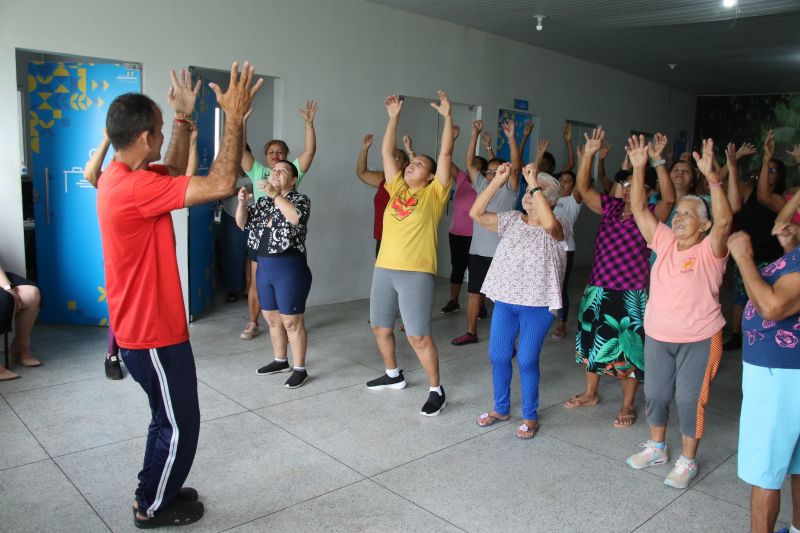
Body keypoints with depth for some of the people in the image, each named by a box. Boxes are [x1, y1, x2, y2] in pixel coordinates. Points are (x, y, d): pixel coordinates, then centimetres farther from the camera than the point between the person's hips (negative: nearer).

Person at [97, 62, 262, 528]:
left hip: (147, 326, 10)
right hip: (154, 332, -10)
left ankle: (156, 490, 40)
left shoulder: (121, 176, 5)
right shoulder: (134, 187, -27)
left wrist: (184, 119, 13)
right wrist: (234, 117, -25)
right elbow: (221, 184, -31)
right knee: (179, 425, 8)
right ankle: (153, 509, 27)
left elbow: (176, 171, 22)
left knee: (169, 418, 24)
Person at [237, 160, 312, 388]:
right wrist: (242, 202, -10)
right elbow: (242, 223, 7)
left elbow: (296, 218, -26)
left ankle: (299, 368, 10)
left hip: (290, 268, -7)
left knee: (292, 321, -1)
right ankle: (280, 361, 33)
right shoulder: (263, 202, 13)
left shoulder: (300, 199, -5)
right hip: (264, 267, 7)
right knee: (272, 318, 17)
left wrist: (276, 195, -27)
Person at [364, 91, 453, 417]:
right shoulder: (397, 189, 13)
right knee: (380, 327, 16)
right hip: (384, 269, 7)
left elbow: (446, 154, -5)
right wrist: (394, 117, 16)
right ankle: (393, 375, 38)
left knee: (418, 336, -5)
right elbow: (386, 152, 16)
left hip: (416, 273, -6)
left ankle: (436, 391, 10)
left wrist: (447, 116, -4)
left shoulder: (434, 194, 0)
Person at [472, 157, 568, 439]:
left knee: (527, 361, 1)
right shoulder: (512, 220, 6)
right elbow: (476, 213, -3)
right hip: (505, 300, 5)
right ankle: (501, 408, 32)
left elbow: (548, 224, -33)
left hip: (537, 305, -5)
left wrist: (534, 182, -29)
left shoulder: (559, 226, -8)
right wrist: (497, 181, -9)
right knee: (498, 356, 11)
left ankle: (530, 416, 21)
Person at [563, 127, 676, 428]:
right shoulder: (611, 207, 5)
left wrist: (658, 161, -35)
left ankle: (627, 406, 23)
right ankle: (590, 394, 37)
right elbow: (583, 188, -3)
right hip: (598, 289, 5)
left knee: (628, 348, 5)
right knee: (592, 341, 17)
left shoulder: (650, 216, -6)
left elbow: (669, 198, -26)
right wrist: (589, 153, -14)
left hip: (631, 294, -5)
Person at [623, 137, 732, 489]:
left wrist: (711, 176, -39)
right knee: (655, 393, 16)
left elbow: (724, 220, -31)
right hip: (657, 336, 5)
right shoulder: (664, 241, -1)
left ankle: (687, 461, 23)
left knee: (689, 399, 5)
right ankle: (656, 448, 36)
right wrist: (639, 168, -14)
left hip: (699, 340, -5)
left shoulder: (710, 250, -13)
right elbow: (639, 209, -4)